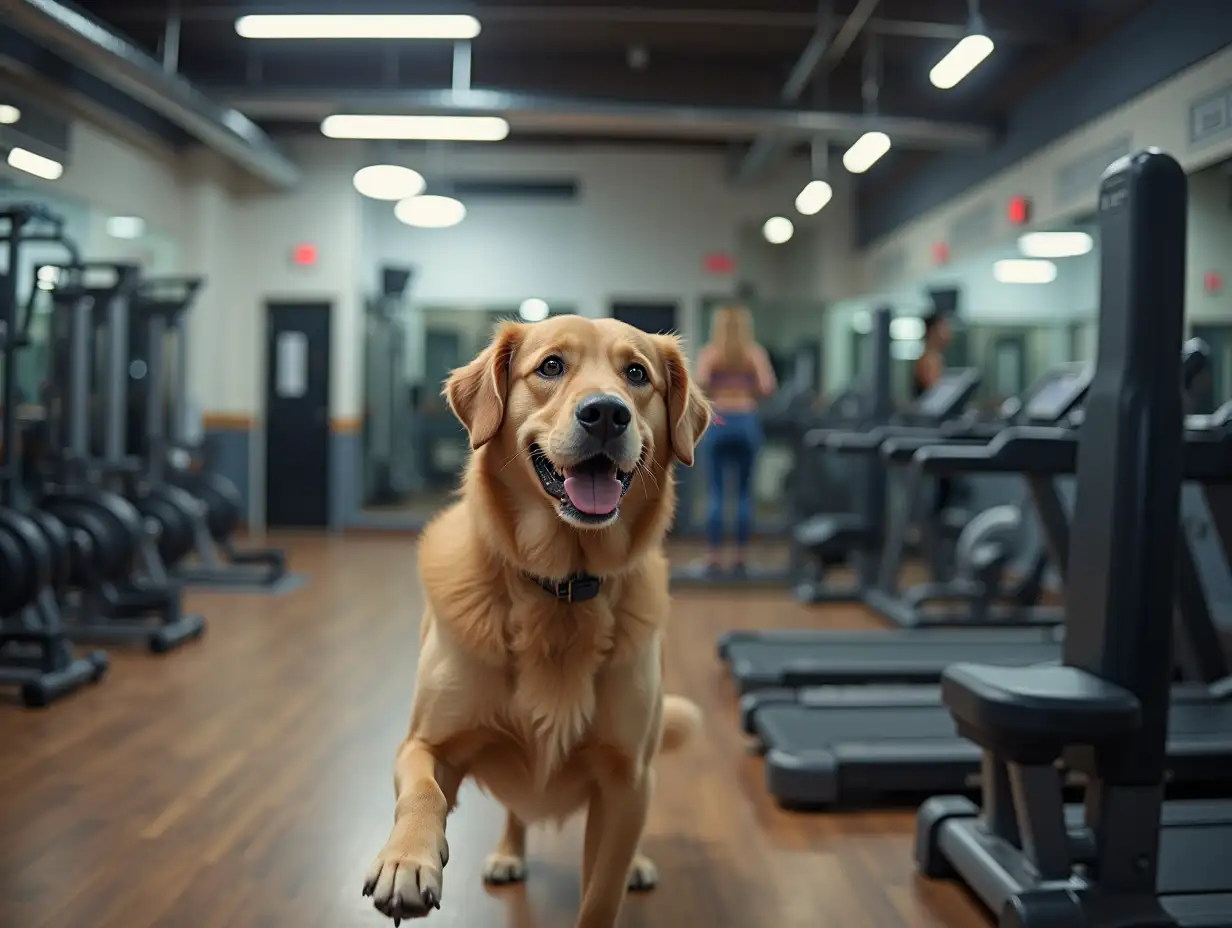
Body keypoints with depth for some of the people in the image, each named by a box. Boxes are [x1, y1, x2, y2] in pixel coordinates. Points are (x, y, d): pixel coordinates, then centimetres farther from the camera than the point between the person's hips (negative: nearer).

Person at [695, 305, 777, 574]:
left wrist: (708, 405, -1)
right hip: (746, 422, 1)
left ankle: (715, 556, 3)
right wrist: (752, 397, 12)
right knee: (744, 491, 9)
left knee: (715, 492, 4)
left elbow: (700, 382, -15)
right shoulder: (756, 353, 7)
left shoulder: (709, 353, 4)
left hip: (718, 423, -1)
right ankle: (740, 556, 10)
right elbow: (768, 387, -7)